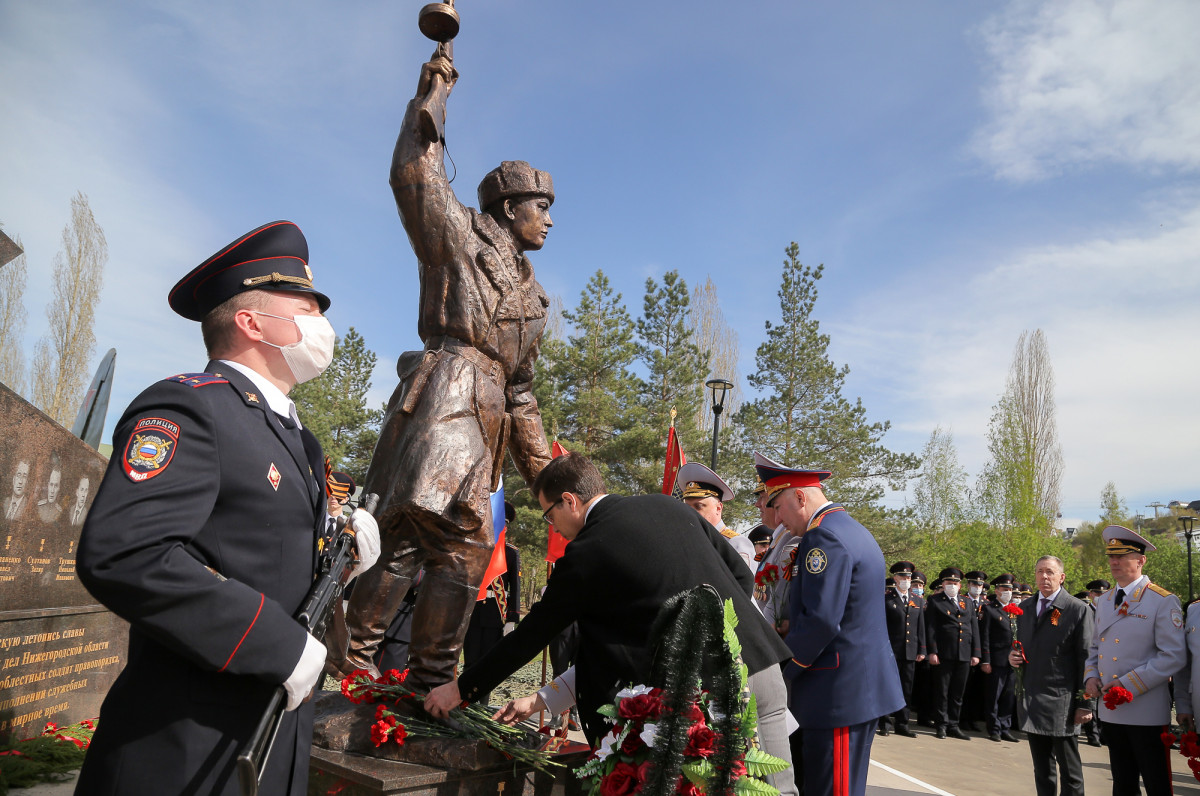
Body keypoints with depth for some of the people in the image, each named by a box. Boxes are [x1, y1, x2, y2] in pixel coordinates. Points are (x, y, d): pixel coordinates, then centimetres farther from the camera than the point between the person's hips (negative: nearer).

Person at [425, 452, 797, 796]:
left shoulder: (585, 555, -7)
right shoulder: (669, 505, 10)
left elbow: (529, 636, 2)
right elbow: (742, 575, 14)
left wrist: (460, 690, 15)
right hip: (762, 660, 6)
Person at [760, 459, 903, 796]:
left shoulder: (824, 537, -18)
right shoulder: (853, 530, 14)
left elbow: (821, 620, -24)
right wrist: (792, 628, 10)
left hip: (838, 692, -10)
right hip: (867, 684, 10)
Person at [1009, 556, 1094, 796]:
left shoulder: (1078, 610, -7)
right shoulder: (1024, 608, 11)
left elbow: (1085, 660, -9)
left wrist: (1085, 704, -12)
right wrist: (1012, 656, -1)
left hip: (1061, 702, -5)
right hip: (1031, 699, 5)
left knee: (1069, 769, 4)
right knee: (1042, 769, 14)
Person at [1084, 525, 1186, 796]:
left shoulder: (1163, 601, -9)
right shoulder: (1104, 601, 11)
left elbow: (1174, 657, -14)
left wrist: (1129, 684, -18)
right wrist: (1091, 676, 0)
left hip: (1147, 713, -6)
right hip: (1111, 711, 6)